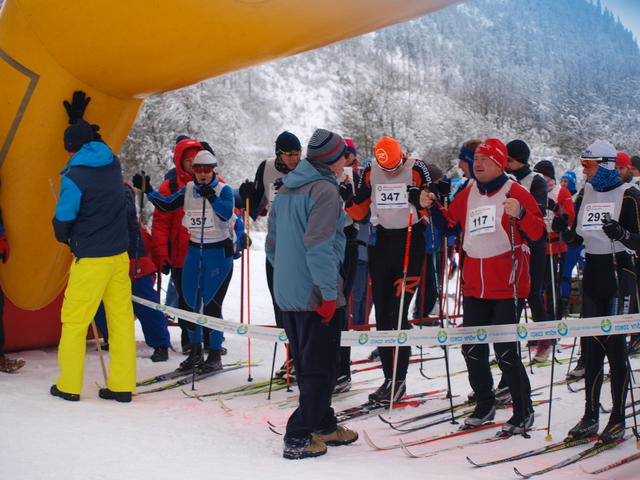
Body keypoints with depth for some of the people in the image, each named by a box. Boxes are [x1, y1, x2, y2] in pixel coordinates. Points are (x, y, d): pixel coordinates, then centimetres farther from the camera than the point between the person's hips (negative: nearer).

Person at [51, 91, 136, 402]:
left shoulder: (74, 177, -12)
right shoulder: (112, 163, 6)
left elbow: (62, 220, -8)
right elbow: (95, 143, 29)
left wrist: (64, 237, 15)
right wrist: (78, 119, 42)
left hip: (90, 259, -6)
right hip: (119, 254, 6)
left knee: (74, 319, 4)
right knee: (121, 318, 7)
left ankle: (69, 386, 9)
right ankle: (122, 386, 10)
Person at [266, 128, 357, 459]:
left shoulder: (286, 189, 13)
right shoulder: (325, 190, -14)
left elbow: (272, 244, 17)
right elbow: (318, 246, -24)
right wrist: (329, 292, -20)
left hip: (287, 293, 9)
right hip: (316, 295, -9)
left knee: (306, 366, 18)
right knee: (320, 369, 1)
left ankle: (323, 425, 30)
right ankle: (299, 438, 2)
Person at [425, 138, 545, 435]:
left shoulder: (516, 193, -5)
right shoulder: (467, 195, 12)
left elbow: (537, 233, -11)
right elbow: (450, 223, 22)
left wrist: (520, 214, -28)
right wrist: (432, 208, 6)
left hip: (507, 287, -6)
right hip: (474, 286, 6)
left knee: (506, 352, -4)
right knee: (472, 349, 10)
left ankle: (523, 412, 11)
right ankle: (484, 404, 28)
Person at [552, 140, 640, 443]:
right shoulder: (585, 195, 11)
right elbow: (576, 240, 13)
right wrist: (563, 229, -8)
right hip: (592, 274, 6)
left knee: (614, 344, -5)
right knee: (591, 345, 6)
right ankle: (590, 418, 13)